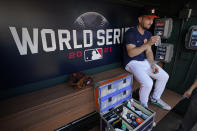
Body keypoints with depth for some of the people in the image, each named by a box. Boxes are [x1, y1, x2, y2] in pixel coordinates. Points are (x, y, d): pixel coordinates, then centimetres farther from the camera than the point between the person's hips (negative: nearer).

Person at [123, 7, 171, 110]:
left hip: (144, 61, 8)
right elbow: (131, 53, -24)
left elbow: (149, 52, 9)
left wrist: (153, 64, -5)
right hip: (132, 62, -8)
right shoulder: (130, 33, -14)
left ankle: (155, 99, 28)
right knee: (148, 83, -26)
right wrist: (148, 43, -29)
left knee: (164, 76, 7)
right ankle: (143, 105, 5)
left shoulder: (148, 34, 10)